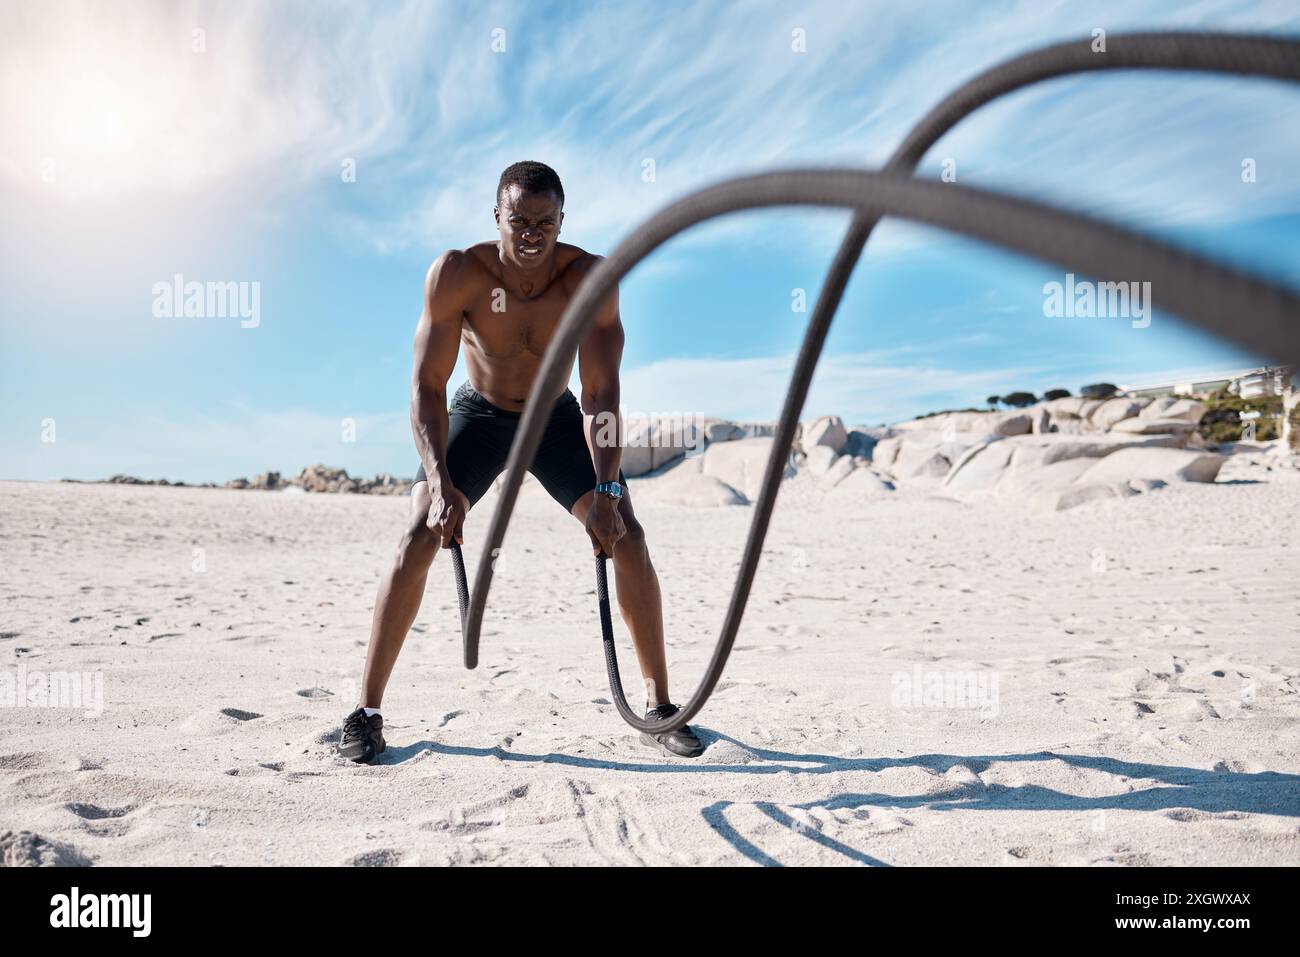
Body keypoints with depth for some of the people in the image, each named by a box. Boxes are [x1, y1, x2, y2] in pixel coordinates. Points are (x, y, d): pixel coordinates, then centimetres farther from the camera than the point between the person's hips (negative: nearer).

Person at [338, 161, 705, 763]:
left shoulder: (591, 278, -26)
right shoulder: (457, 273, -27)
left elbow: (601, 391, -28)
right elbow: (427, 385, -28)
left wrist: (607, 491, -38)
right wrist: (441, 484, -40)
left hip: (556, 418, 1)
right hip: (478, 414, 0)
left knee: (628, 538, -12)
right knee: (419, 536, -17)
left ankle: (659, 707, 3)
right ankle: (366, 712, -2)